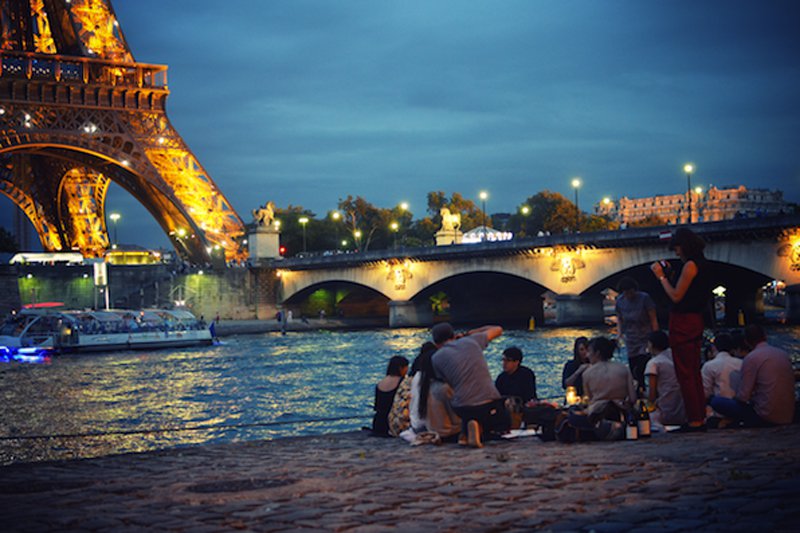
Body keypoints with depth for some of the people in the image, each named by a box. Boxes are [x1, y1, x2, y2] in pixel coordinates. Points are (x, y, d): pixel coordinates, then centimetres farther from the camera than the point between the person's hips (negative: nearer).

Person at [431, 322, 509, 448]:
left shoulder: (436, 357, 4)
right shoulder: (471, 341, 9)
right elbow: (498, 330, 25)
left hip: (462, 407, 2)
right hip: (489, 401, -2)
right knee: (505, 425, 28)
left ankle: (465, 431, 6)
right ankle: (480, 428, -5)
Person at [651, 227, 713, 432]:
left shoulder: (690, 265, -16)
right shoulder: (703, 264, 14)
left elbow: (676, 296, -17)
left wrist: (661, 276, -6)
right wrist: (668, 274, 15)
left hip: (683, 322, -10)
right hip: (696, 321, 10)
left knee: (685, 373, -6)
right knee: (694, 372, 15)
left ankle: (694, 420, -5)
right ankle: (700, 418, 19)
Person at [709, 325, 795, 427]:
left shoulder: (751, 358, -10)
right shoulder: (784, 354, 8)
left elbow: (743, 396, -13)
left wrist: (735, 397, 12)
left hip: (766, 417, -7)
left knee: (716, 401, -1)